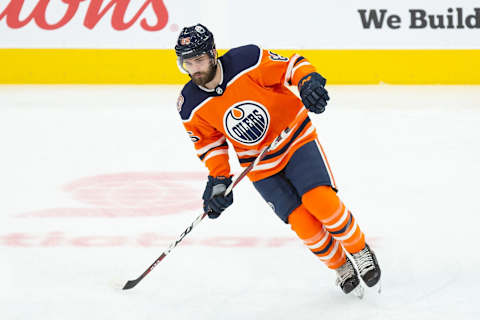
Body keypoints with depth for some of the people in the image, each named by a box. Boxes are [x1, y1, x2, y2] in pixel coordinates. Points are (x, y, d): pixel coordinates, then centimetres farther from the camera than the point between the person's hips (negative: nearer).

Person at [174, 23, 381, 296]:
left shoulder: (248, 61, -23)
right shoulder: (192, 107, -12)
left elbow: (293, 65, -13)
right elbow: (209, 141, 3)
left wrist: (309, 82, -33)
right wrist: (217, 180, -5)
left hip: (295, 139, -2)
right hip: (260, 166, 3)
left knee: (321, 202, -21)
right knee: (302, 222, -10)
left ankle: (360, 251, 5)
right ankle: (341, 266, 16)